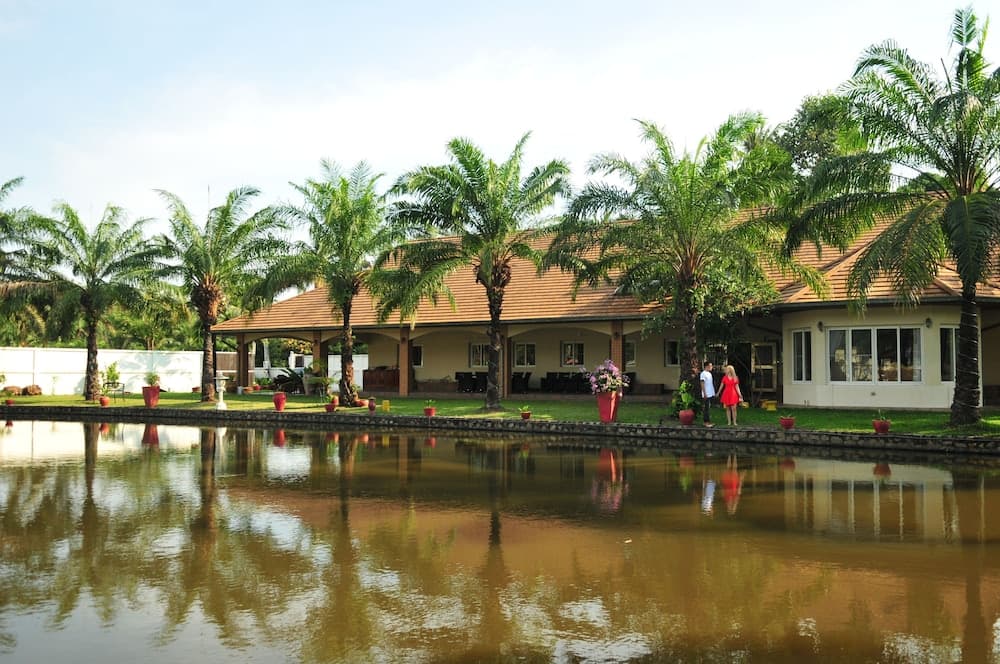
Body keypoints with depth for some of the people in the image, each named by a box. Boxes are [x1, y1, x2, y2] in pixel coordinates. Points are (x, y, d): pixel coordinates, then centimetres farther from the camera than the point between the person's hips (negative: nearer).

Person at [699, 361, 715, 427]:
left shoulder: (709, 373, 14)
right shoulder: (703, 374, -12)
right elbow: (702, 384, -15)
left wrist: (713, 393, 16)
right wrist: (704, 394, -19)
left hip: (711, 394, 9)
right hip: (706, 395, -9)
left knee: (709, 407, 11)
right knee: (706, 408, -5)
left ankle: (709, 421, 16)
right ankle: (706, 422, -1)